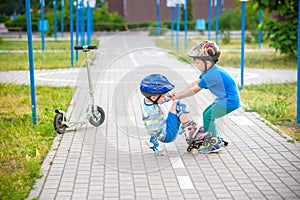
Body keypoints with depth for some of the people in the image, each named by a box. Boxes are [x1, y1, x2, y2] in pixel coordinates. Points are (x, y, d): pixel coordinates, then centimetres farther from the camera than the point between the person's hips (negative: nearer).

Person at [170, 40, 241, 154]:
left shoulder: (211, 75, -25)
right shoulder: (210, 70, 7)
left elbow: (195, 90, -18)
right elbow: (194, 84, 7)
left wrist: (179, 96, -10)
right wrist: (178, 94, 1)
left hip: (229, 102, -11)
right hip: (224, 99, 11)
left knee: (208, 116, -11)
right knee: (206, 113, 14)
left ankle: (214, 146, -2)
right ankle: (216, 140, 23)